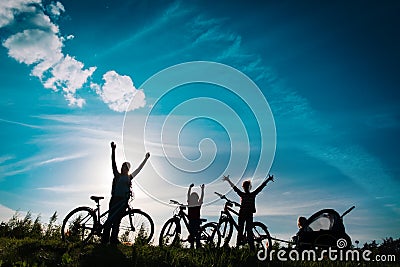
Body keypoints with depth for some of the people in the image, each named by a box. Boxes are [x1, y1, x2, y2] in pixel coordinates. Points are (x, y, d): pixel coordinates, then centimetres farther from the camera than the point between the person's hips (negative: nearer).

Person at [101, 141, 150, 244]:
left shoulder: (129, 177, 16)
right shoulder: (117, 175, 7)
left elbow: (139, 169, 24)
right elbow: (113, 163, -1)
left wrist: (146, 159, 28)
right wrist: (113, 150, -10)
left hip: (123, 201, 4)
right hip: (115, 200, -4)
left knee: (117, 221, 7)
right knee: (111, 219, -8)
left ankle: (113, 239, 11)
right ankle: (105, 239, -5)